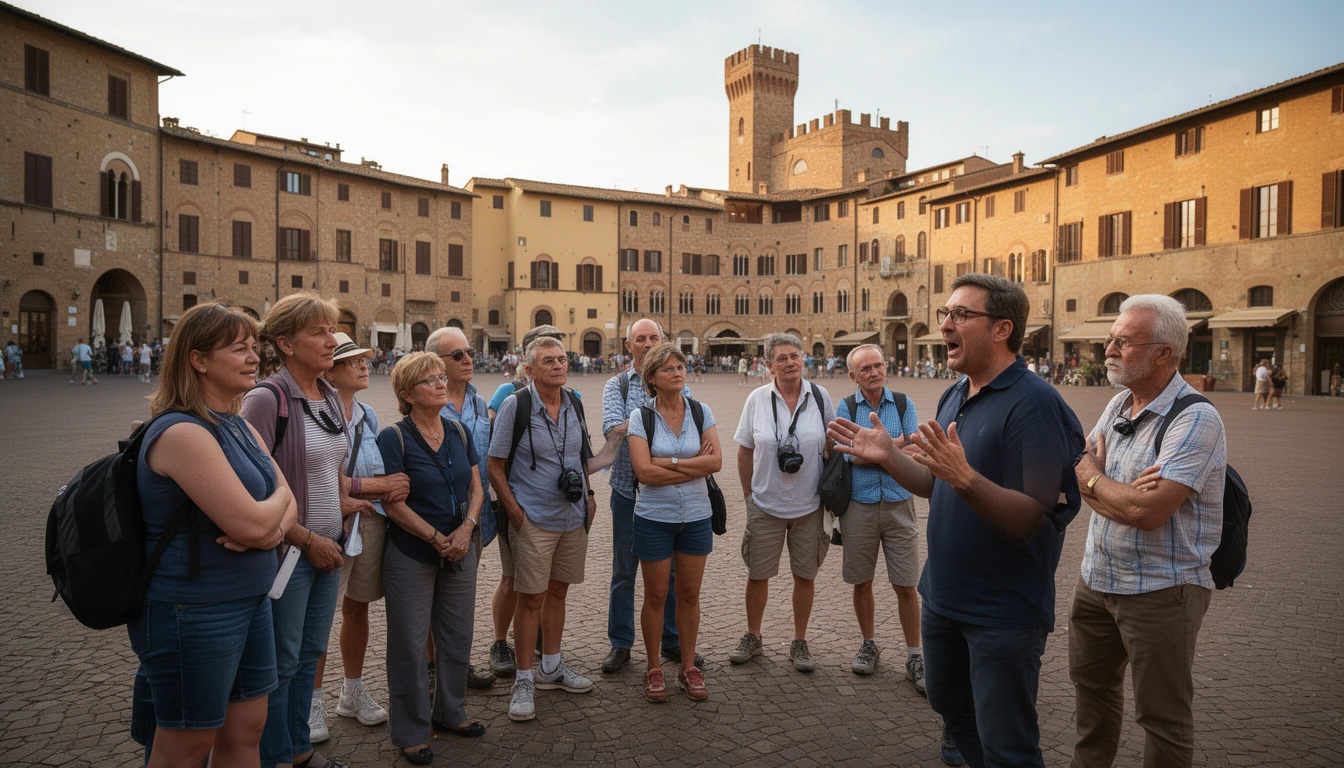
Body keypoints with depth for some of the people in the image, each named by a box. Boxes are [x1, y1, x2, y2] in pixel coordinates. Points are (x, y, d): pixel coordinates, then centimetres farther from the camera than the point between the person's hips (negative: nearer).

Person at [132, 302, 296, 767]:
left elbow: (287, 507, 7)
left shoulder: (239, 427, 9)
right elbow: (251, 523, -26)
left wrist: (272, 528, -15)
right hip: (193, 610, -9)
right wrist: (279, 497, -5)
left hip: (249, 602, 9)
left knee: (245, 730, 18)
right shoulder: (182, 432, -21)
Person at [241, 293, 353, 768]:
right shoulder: (267, 398, -17)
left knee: (310, 655, 20)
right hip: (287, 551, -7)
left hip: (327, 547, 7)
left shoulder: (330, 396, 6)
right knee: (281, 664, 9)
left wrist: (346, 500, 4)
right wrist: (307, 539, -15)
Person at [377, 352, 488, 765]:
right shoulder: (394, 437, -11)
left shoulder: (459, 433, 5)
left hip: (460, 553, 5)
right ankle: (411, 732, 22)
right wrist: (437, 538, -16)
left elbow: (476, 487, 6)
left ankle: (451, 712, 34)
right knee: (410, 644, 6)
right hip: (411, 556, -5)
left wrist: (466, 528, -11)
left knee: (457, 636, 15)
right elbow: (392, 502, -15)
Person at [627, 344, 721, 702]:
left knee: (689, 594, 11)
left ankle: (689, 667, 26)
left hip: (696, 517, 2)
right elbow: (644, 471, -17)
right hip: (654, 518, -2)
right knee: (656, 596, 9)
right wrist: (696, 466, -14)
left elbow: (716, 461, -10)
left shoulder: (701, 412, 1)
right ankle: (653, 669, 25)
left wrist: (670, 462, -17)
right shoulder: (640, 416, -7)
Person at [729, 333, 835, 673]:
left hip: (809, 505, 0)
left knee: (805, 575, 10)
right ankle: (752, 638, 30)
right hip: (765, 504, 0)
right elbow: (744, 450, 3)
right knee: (757, 574, 9)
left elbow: (831, 447, 5)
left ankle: (799, 643, 27)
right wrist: (748, 493, 3)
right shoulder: (757, 399, -5)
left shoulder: (820, 397, -4)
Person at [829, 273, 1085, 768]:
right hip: (943, 595, 8)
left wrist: (964, 476, -37)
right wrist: (888, 457, -2)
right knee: (950, 706, 25)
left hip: (1003, 611, -8)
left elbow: (1028, 521, -24)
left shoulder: (1033, 404, -20)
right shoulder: (954, 397, 7)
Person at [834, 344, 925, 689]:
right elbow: (848, 453, -12)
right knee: (862, 582, 11)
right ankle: (869, 644, 31)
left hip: (898, 504, 0)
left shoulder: (903, 403, 4)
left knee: (906, 585, 1)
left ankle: (914, 657, 15)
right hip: (859, 505, 0)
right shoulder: (846, 407, 1)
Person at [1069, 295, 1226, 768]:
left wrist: (1091, 476, -10)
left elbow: (1147, 510, -28)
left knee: (1162, 717, 6)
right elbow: (1077, 474, 3)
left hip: (1160, 590, -8)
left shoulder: (1196, 419, -19)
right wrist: (1121, 491, -18)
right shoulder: (1119, 404, 6)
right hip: (1097, 578, 8)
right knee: (1091, 681, 23)